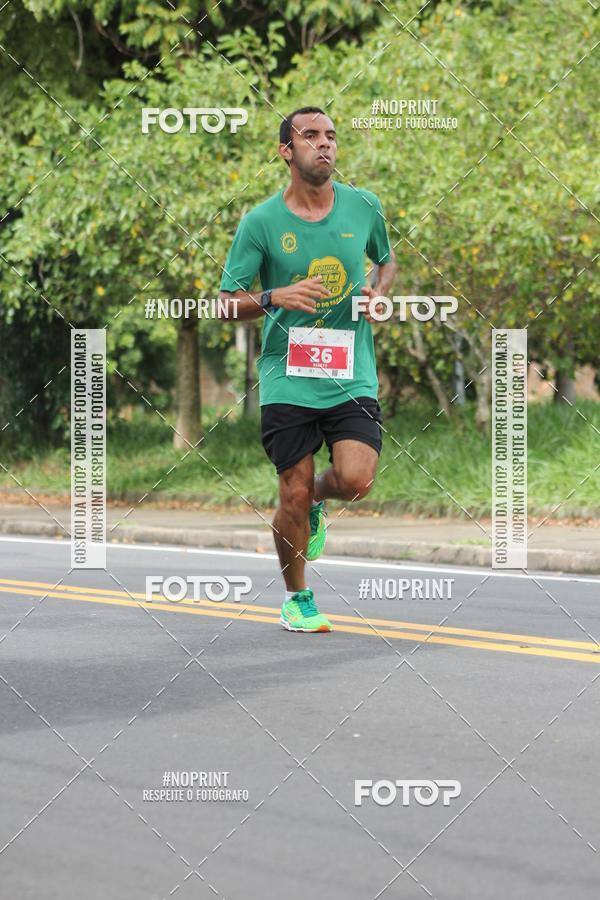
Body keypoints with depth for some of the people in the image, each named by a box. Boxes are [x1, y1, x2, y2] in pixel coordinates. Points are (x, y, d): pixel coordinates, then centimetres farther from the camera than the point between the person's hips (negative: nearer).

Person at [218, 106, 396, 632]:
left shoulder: (364, 206, 5)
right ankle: (296, 598, 23)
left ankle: (317, 500, 22)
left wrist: (378, 291, 3)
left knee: (356, 480, -16)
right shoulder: (261, 222, -3)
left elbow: (387, 259, 25)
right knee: (293, 497, -1)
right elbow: (227, 304, 0)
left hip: (352, 376, 2)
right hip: (288, 380, -2)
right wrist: (274, 298, -19)